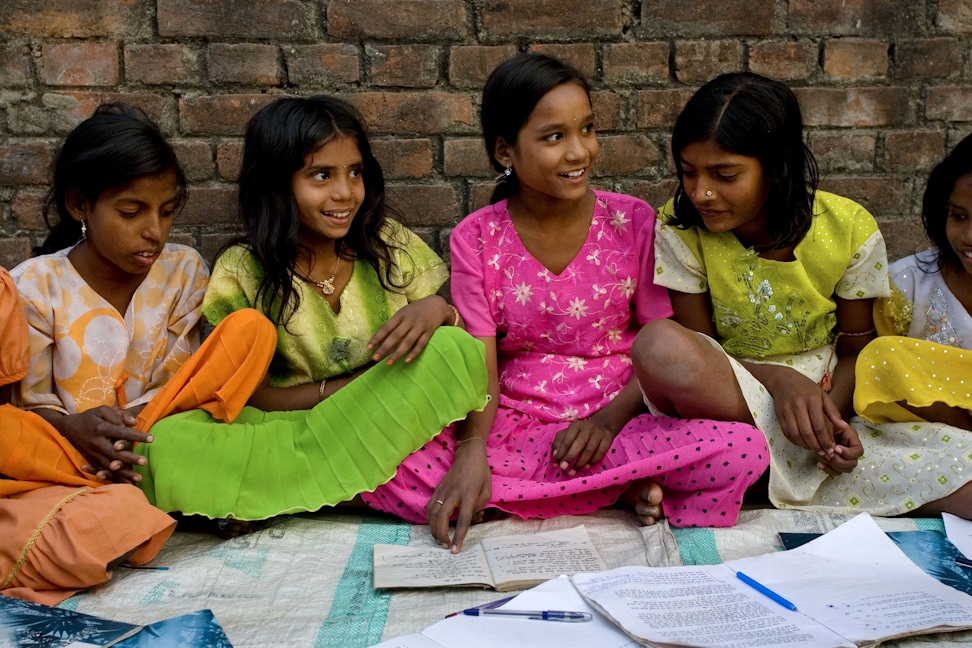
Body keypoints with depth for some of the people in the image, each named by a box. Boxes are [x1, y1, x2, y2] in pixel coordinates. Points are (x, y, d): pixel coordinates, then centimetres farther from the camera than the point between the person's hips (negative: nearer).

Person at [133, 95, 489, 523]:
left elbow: (466, 347, 6)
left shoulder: (391, 245, 2)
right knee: (166, 441, -27)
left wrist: (438, 309, -19)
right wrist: (370, 384, -13)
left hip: (389, 430, 3)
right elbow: (254, 399, -4)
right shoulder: (242, 274, -4)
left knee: (453, 348, -26)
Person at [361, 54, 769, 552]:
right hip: (512, 429, 2)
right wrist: (472, 448, -24)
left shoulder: (633, 222, 0)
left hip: (617, 423, -1)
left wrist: (608, 420, -15)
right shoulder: (476, 239, 0)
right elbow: (479, 365, -5)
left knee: (744, 450, -28)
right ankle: (623, 490, -16)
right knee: (379, 463, -27)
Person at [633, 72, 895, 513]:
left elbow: (855, 350, 2)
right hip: (725, 388, -2)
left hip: (827, 393, 2)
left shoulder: (851, 231, -9)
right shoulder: (679, 229, -11)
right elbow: (697, 355, -6)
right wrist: (778, 379, -25)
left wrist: (832, 414, -20)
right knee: (659, 343, -38)